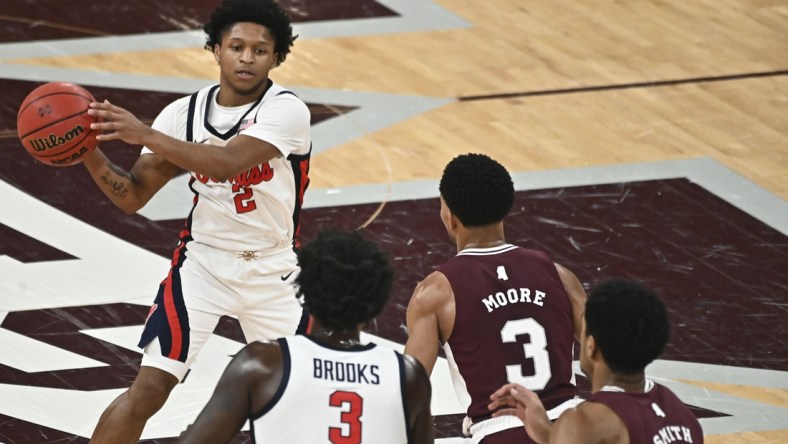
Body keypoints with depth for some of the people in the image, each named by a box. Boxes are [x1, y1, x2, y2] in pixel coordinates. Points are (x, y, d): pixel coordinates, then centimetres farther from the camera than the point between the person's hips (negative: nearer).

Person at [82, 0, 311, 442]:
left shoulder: (287, 111, -18)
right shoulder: (184, 114, -5)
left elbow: (226, 162, -35)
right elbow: (133, 196, -2)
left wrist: (147, 135, -44)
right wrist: (91, 154, -21)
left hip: (273, 272, -1)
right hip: (203, 264, 1)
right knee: (149, 389, -12)